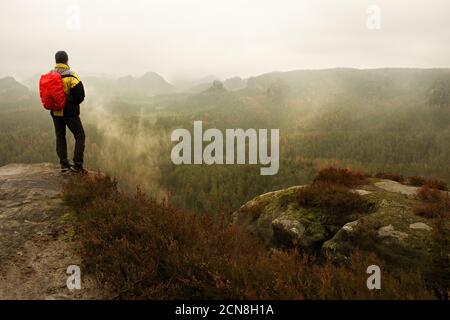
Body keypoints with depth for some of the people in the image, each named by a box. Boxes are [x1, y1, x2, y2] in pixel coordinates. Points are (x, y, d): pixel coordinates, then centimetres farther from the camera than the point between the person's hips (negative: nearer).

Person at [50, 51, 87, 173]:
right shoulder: (71, 76, -16)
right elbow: (80, 95, -18)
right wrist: (72, 103, 1)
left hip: (55, 112, 5)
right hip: (70, 112, -5)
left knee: (60, 137, 16)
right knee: (80, 136, 5)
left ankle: (64, 164, 16)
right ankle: (77, 165, -1)